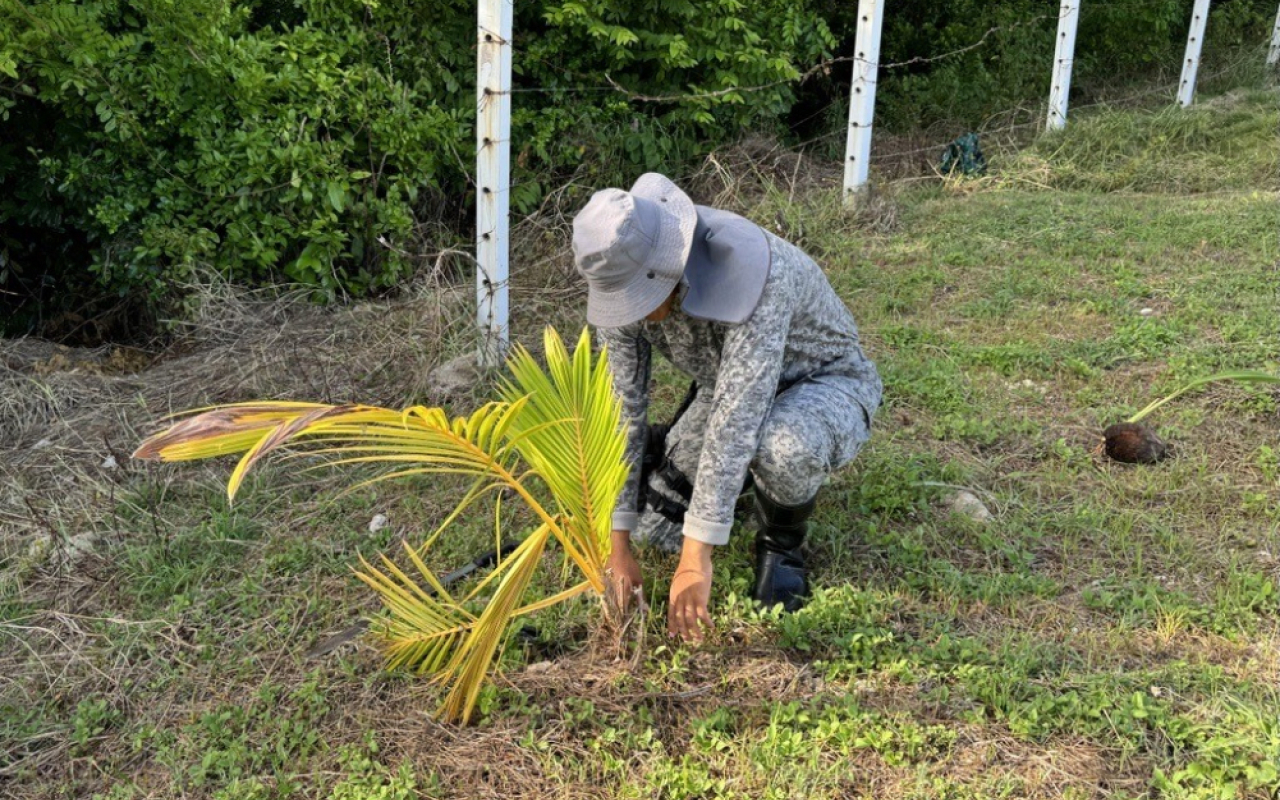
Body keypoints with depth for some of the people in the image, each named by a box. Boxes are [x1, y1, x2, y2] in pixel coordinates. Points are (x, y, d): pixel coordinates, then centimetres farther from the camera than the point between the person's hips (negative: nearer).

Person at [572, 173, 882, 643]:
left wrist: (697, 557, -42)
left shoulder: (753, 272, -40)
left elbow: (736, 420, -43)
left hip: (826, 381, -5)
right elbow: (622, 410, -16)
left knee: (782, 446, -41)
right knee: (657, 526, -4)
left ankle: (781, 543, -7)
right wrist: (619, 546, -18)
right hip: (726, 387, 6)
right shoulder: (625, 283, -20)